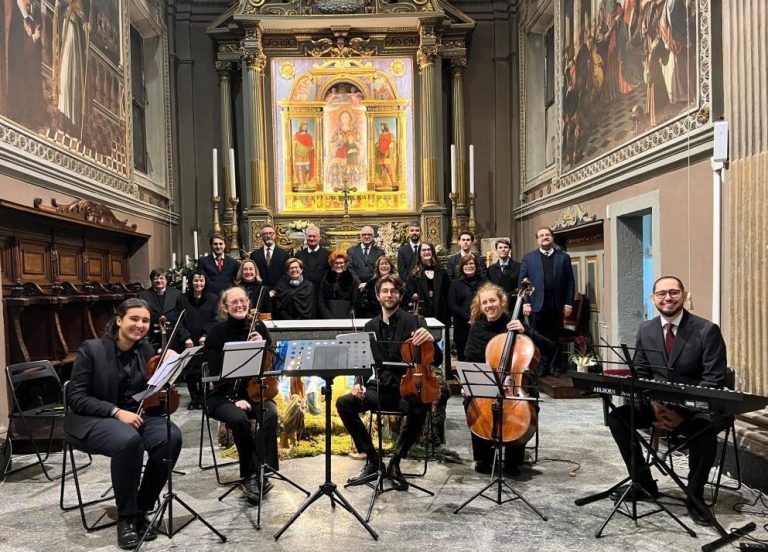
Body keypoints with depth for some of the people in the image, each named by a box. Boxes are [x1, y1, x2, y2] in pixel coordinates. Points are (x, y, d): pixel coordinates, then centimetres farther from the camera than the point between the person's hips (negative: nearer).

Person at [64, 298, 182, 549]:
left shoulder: (146, 349, 4)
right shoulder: (91, 349, -10)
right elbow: (76, 398, -13)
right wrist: (116, 411, -25)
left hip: (134, 415, 5)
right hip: (92, 419, -4)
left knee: (172, 436, -26)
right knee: (129, 440, -38)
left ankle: (141, 509, -8)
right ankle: (126, 516, -15)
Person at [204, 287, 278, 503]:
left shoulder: (258, 327, 3)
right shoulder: (217, 332, -6)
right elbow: (217, 372, -9)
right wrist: (235, 398, -20)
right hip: (224, 395, -2)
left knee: (271, 413, -29)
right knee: (239, 419, -32)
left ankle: (254, 475, -22)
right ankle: (251, 475, -12)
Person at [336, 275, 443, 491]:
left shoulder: (414, 322, -3)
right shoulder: (370, 326, 10)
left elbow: (437, 360, -8)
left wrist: (431, 340, -30)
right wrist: (359, 382, -5)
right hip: (379, 387, 4)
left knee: (419, 410, -37)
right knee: (344, 402, -20)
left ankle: (395, 463, -11)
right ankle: (372, 459, -5)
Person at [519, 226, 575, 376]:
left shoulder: (563, 257, 8)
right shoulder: (528, 257, 5)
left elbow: (570, 282, 5)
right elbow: (522, 281, 1)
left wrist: (568, 303, -2)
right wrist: (525, 302, -8)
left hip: (557, 305, 1)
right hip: (537, 304, -1)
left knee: (554, 337, 7)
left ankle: (552, 366, 18)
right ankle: (540, 366, 13)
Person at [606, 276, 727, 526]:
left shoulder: (707, 330, -9)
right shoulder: (645, 330, 3)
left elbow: (713, 381, -13)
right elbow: (639, 375, 3)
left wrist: (683, 411, -23)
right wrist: (655, 406, -15)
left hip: (695, 407, -4)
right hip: (656, 404, 4)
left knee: (705, 430, -35)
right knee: (617, 416, -17)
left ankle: (695, 496, -10)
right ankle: (644, 484, 0)